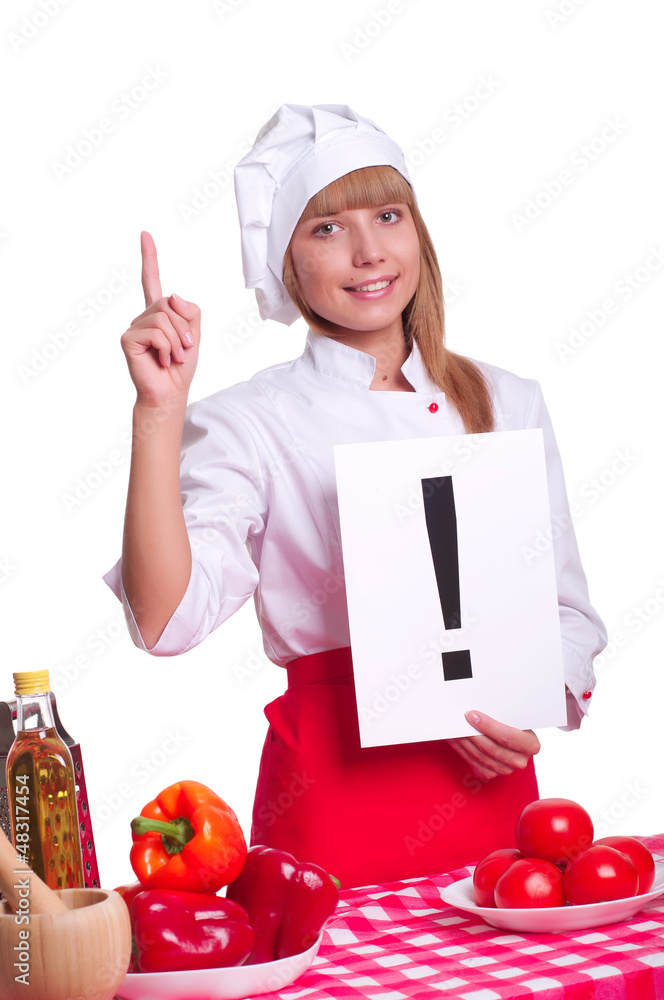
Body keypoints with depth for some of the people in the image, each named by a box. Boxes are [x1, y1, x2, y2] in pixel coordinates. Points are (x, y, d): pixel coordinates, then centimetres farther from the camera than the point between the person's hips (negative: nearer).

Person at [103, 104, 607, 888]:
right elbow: (167, 617, -18)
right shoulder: (249, 423, -4)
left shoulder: (506, 402, 7)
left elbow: (567, 609, 12)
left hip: (488, 781, 4)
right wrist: (160, 409, -23)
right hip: (335, 797, -3)